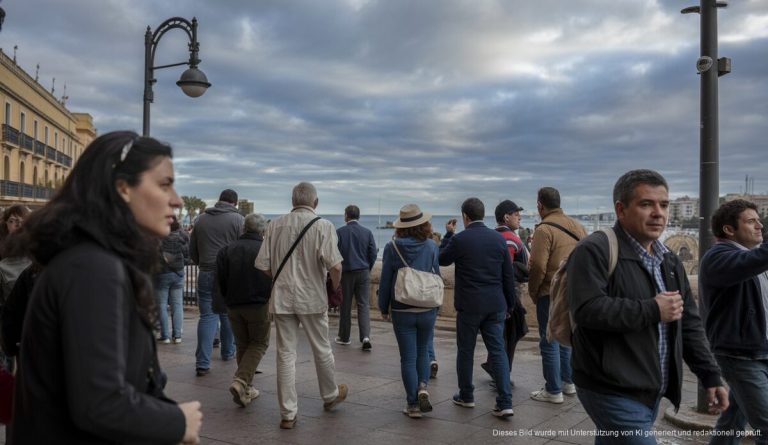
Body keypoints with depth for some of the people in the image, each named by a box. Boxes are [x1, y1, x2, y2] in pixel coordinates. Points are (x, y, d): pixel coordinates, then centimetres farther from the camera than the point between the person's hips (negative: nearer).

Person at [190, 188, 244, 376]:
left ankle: (203, 363, -7)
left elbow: (192, 251, 14)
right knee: (228, 314, 15)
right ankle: (228, 352, 31)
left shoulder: (201, 219, 8)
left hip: (206, 274, 2)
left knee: (207, 316, 1)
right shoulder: (237, 219, -5)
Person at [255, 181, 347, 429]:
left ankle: (288, 414, 12)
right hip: (312, 298, -2)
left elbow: (263, 265, 1)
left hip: (281, 298, 2)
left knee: (286, 354, 8)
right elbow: (335, 265, -18)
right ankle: (330, 396, 36)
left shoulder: (275, 225, 2)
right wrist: (336, 288, 1)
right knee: (322, 350, 16)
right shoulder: (323, 226, -8)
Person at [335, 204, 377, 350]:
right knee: (363, 305, 4)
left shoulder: (339, 232, -7)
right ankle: (365, 337, -9)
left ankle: (344, 337, 20)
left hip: (346, 272, -1)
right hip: (363, 273, 2)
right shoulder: (367, 232, 0)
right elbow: (373, 253, 0)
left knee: (346, 305, 9)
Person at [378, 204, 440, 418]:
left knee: (408, 357, 7)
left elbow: (385, 281, -3)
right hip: (428, 310, 1)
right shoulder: (432, 247, -5)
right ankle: (423, 386, 0)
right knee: (423, 352, 21)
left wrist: (384, 308, 9)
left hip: (402, 312, -1)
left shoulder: (392, 247, -8)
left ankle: (413, 404, 11)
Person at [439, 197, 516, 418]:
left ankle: (466, 396, 25)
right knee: (498, 351, 6)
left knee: (466, 351, 13)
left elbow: (442, 260, 7)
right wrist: (509, 304, 14)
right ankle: (505, 403, 1)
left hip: (469, 305, -3)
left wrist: (447, 235, 14)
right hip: (495, 306, 3)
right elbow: (509, 275, 5)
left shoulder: (459, 239, -11)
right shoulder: (499, 238, 2)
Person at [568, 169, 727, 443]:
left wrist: (710, 377, 12)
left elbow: (689, 325, 17)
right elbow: (587, 309, -28)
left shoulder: (669, 261, 14)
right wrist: (653, 310, -20)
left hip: (649, 394, 8)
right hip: (613, 393, -8)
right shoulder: (595, 251, -15)